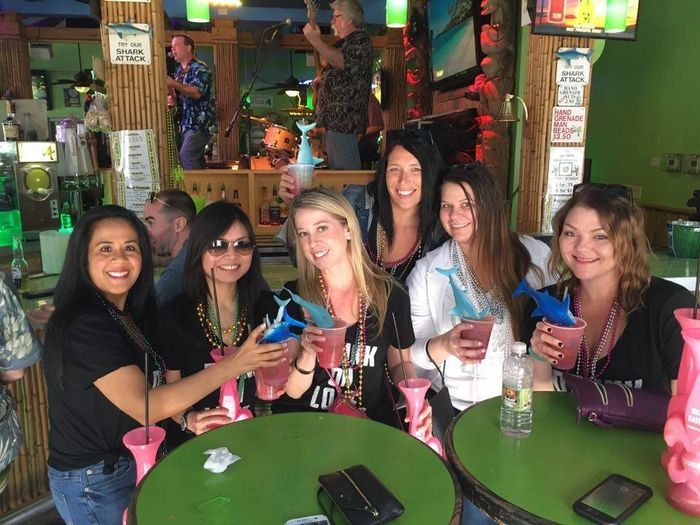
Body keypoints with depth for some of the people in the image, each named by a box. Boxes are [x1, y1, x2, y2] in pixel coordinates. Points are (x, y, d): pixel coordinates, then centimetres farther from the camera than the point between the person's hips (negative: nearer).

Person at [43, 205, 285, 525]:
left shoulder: (130, 313, 1)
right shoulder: (82, 326, -25)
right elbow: (144, 406, -32)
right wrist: (233, 364, -33)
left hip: (137, 463, 8)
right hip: (95, 484, -7)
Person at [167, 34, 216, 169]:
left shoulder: (200, 68, -11)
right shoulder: (179, 69, 15)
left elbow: (197, 93, -24)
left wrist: (174, 84, -28)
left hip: (201, 121, -8)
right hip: (186, 121, 9)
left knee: (186, 155, -17)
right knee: (196, 157, 11)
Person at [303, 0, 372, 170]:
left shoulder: (360, 40, -7)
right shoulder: (344, 42, 24)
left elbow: (342, 61, -27)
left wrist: (316, 41, -27)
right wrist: (322, 81, 16)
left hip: (344, 119, -11)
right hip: (333, 118, 11)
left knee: (347, 174, -11)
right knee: (335, 170, 14)